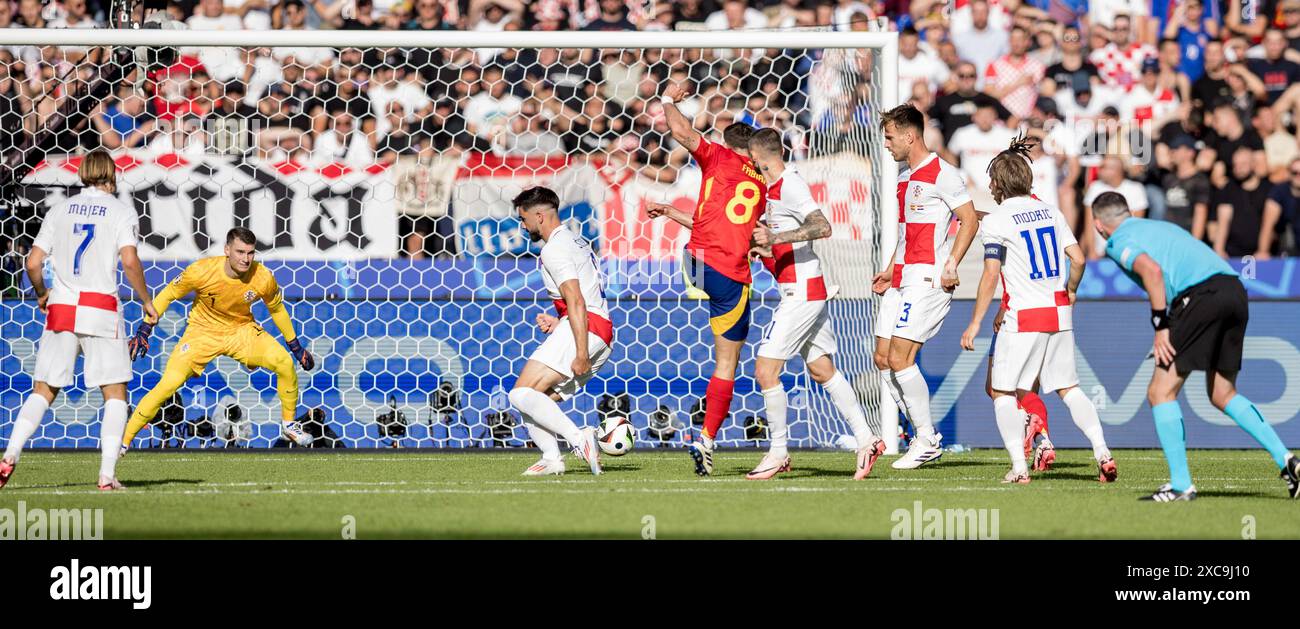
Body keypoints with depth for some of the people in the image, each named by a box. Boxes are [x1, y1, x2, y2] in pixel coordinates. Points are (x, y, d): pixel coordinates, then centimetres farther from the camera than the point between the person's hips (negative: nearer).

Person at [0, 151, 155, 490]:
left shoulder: (60, 210, 12)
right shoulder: (122, 211, 3)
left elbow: (33, 263, 7)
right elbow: (129, 261, -11)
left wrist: (41, 294, 26)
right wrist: (146, 301, 2)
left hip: (61, 309, 3)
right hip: (101, 307, -3)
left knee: (43, 391, 10)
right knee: (115, 393, 5)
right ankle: (107, 474, -6)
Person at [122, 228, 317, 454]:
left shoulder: (263, 278, -19)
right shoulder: (202, 271, -26)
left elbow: (277, 309, 2)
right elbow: (167, 295, -11)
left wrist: (296, 346, 8)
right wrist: (143, 331, -14)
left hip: (242, 330, 2)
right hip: (203, 332, -2)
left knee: (284, 362, -20)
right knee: (168, 385, -17)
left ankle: (289, 423, 4)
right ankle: (123, 441, -5)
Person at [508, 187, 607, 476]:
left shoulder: (555, 248, -7)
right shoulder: (576, 241, 26)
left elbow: (577, 302, -18)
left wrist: (581, 354, -23)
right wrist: (559, 322, 21)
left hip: (581, 332, -10)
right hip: (603, 334, 10)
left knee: (522, 394, -15)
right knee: (538, 400, 10)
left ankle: (578, 437, -26)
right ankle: (551, 458, -10)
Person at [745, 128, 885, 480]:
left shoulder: (790, 185, -15)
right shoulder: (774, 188, 14)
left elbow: (823, 228, -26)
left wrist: (776, 237, -30)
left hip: (802, 292, -10)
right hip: (807, 292, 10)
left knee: (766, 369, -8)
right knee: (822, 370, 11)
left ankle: (778, 452, -3)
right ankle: (866, 440, 11)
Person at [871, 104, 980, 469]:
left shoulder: (941, 174, -9)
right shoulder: (904, 178, 19)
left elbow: (970, 220, -12)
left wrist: (951, 265, -20)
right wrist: (890, 272, 21)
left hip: (927, 278, -10)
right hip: (902, 278, 10)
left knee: (900, 358, -14)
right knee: (883, 359, 4)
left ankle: (927, 440, -4)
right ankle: (925, 437, 10)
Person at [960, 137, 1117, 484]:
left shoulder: (995, 221, -7)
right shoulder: (1050, 211, 10)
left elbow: (991, 276, -12)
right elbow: (1078, 260, 7)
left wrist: (975, 324, -8)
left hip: (1023, 317, -6)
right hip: (1059, 313, 6)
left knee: (1003, 392, 5)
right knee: (1068, 388, 13)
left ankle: (1018, 466, -7)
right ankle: (1102, 452, -3)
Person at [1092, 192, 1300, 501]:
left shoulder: (1118, 242, 8)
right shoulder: (1159, 226, 32)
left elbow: (1152, 270, -12)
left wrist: (1161, 326, -9)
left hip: (1201, 295, -8)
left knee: (1161, 392, 2)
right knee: (1222, 394, 20)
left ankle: (1181, 485, -3)